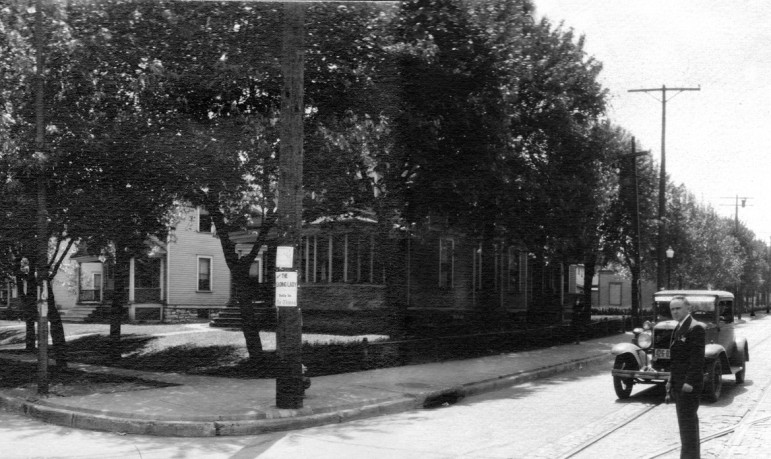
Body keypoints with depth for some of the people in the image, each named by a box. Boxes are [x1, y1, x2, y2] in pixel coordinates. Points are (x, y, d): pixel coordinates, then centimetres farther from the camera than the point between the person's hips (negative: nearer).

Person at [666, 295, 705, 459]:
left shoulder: (695, 328, -14)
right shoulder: (679, 328, 16)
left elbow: (697, 358, -20)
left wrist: (689, 382, -23)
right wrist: (671, 380, 18)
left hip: (689, 383, -10)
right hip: (679, 383, 10)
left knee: (687, 420, -10)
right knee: (688, 419, 15)